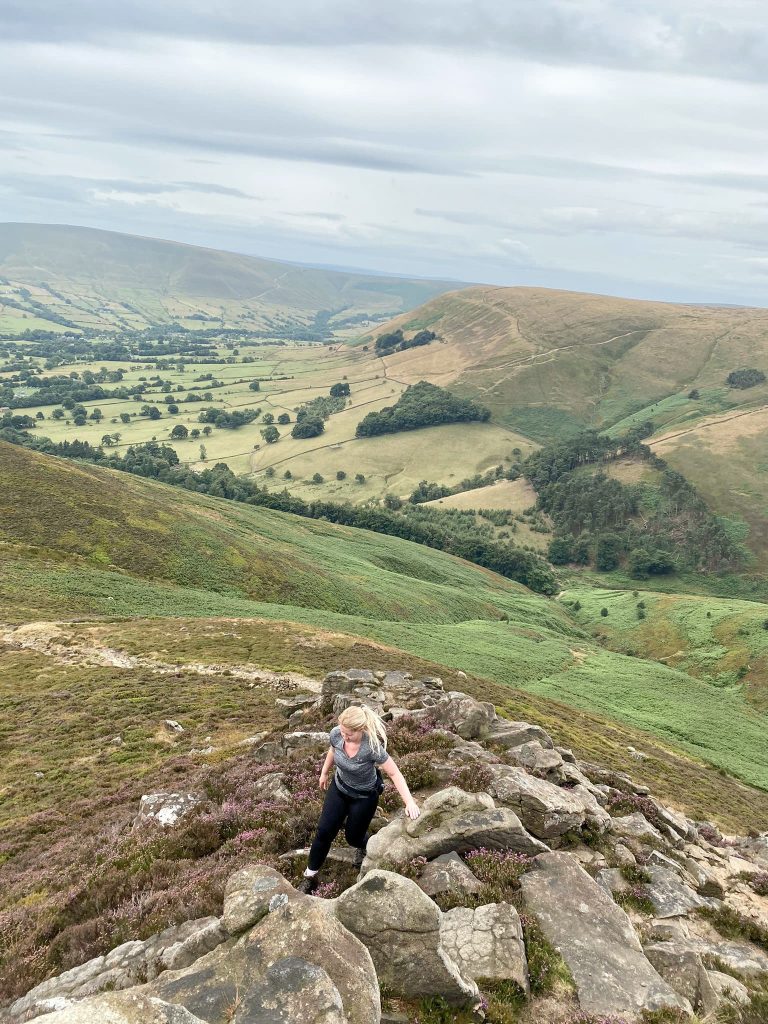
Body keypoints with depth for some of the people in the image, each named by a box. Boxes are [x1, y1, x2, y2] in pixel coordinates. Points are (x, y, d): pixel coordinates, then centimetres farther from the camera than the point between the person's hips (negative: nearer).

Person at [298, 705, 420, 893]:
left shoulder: (372, 747, -37)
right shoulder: (336, 734, -24)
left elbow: (395, 774, -28)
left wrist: (409, 802, -36)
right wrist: (324, 772, 16)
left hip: (364, 796, -3)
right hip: (339, 787, 4)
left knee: (353, 837, 12)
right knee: (324, 831, 0)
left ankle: (365, 847, 49)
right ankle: (310, 876, 19)